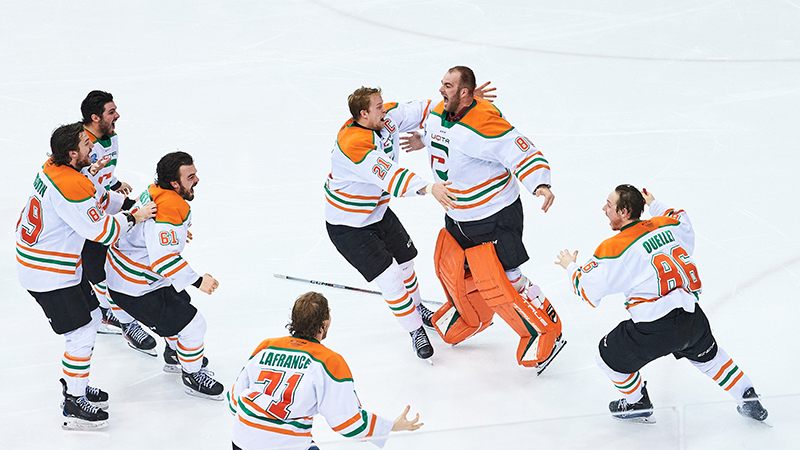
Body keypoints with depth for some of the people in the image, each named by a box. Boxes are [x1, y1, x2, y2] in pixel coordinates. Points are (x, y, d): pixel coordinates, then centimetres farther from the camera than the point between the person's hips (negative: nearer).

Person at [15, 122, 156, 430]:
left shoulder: (53, 168, 2)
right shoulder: (70, 188, -29)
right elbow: (100, 231, -21)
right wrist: (133, 218, -9)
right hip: (49, 275, -10)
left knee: (92, 318, 20)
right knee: (81, 335, -3)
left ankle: (75, 383, 33)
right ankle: (74, 406, 6)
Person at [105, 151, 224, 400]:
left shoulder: (156, 192, 1)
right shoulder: (170, 208, -31)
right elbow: (163, 259, -35)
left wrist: (178, 233, 34)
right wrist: (196, 281, -33)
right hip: (135, 289, -11)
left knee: (182, 304, 30)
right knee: (192, 324, -4)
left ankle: (174, 355, 51)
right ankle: (193, 375, 17)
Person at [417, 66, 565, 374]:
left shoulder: (486, 124, -30)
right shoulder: (438, 115, -2)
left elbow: (522, 153, -31)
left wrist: (539, 184, -43)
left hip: (493, 218, -9)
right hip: (458, 215, 9)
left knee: (497, 283, -9)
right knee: (450, 268, 20)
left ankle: (545, 332, 6)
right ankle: (472, 318, 47)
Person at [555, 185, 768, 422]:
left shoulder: (614, 249, -10)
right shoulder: (667, 225, 5)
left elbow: (588, 290, -3)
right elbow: (683, 221, 31)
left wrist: (571, 267, 17)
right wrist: (654, 205, 42)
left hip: (654, 330, -6)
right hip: (692, 319, 6)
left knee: (609, 355, 19)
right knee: (706, 353, 35)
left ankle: (637, 402, 37)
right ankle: (748, 398, 38)